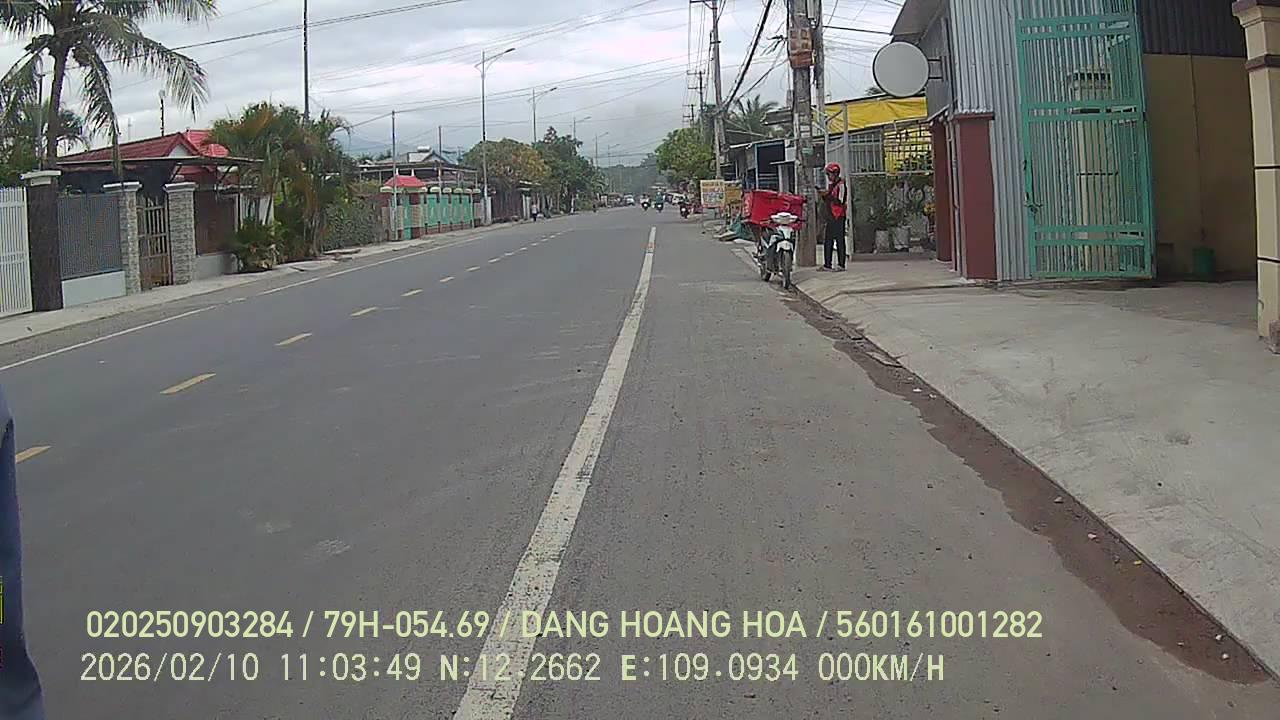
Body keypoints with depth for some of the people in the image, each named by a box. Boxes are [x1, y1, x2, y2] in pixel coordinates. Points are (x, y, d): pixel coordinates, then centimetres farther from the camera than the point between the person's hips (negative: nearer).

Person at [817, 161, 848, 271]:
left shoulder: (841, 185, -9)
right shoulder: (831, 185, 18)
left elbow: (840, 201, -17)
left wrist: (827, 195, -18)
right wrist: (823, 195, 7)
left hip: (838, 217, -9)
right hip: (830, 217, 9)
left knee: (839, 240, -5)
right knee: (827, 241, 7)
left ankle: (841, 265, -3)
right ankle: (827, 264, 11)